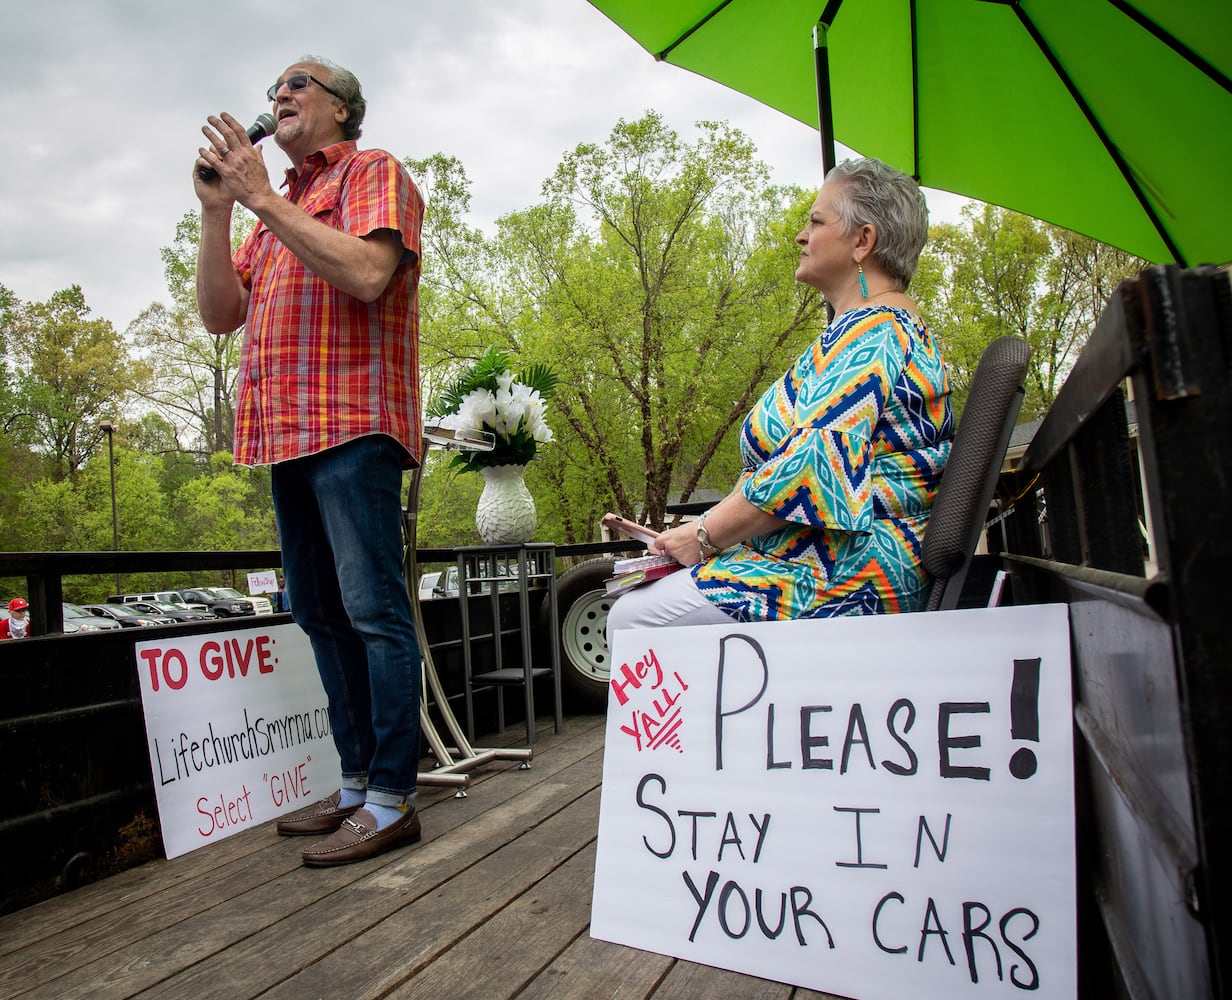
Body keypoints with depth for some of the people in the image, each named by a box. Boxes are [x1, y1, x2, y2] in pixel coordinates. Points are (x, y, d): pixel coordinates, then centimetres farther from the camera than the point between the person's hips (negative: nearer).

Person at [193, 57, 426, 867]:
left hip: (352, 425, -9)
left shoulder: (372, 172, 5)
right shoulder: (280, 207, 27)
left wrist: (263, 198, -9)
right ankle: (357, 782, 20)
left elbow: (368, 273, -16)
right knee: (322, 615, 10)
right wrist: (217, 210, 9)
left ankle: (393, 798, -3)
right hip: (289, 433, 9)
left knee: (373, 610, -10)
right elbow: (221, 315, 18)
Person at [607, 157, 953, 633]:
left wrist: (707, 533, -14)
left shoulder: (871, 331, -15)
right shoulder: (897, 325, 20)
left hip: (847, 577, -11)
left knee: (631, 618, -13)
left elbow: (814, 465, -27)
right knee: (635, 593, 11)